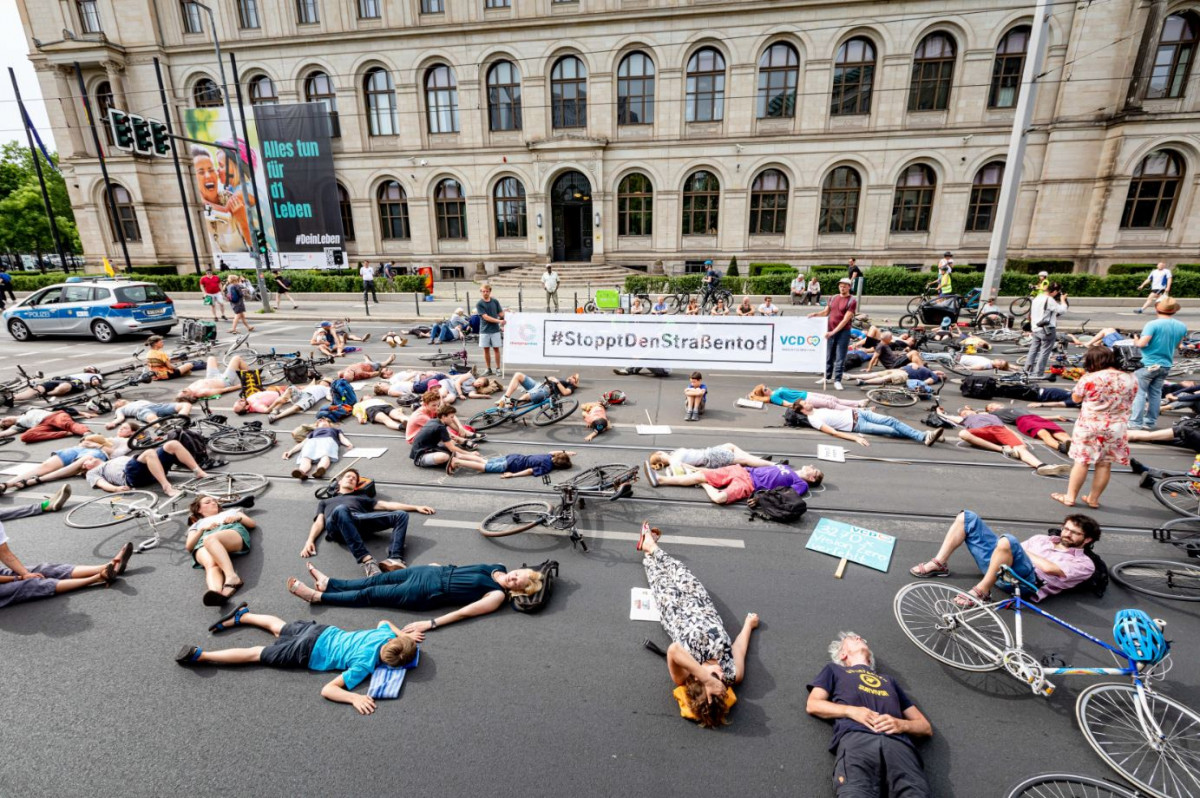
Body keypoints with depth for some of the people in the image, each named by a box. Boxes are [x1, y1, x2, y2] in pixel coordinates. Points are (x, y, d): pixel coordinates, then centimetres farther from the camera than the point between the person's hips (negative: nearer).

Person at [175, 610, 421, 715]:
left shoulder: (386, 634, -12)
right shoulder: (365, 664, -31)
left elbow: (384, 622, 15)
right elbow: (327, 689, -29)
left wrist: (403, 634, 4)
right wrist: (354, 698, -37)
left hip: (321, 632, 6)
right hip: (308, 653, -6)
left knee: (278, 626, 30)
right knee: (257, 654, 10)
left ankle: (241, 616, 46)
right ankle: (199, 655, 16)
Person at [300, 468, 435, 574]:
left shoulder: (361, 497, 42)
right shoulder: (325, 502, 41)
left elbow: (387, 505, 33)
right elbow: (319, 522, 23)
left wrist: (416, 507, 23)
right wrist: (310, 541, 1)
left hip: (359, 519, 3)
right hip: (335, 524, -2)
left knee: (401, 515, -21)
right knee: (341, 510, -41)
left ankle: (394, 559, -44)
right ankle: (367, 560, -50)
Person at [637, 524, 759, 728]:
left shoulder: (685, 679, -42)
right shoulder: (734, 675, -34)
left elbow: (674, 651, -64)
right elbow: (739, 647, -14)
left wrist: (707, 679, -64)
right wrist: (748, 623, 0)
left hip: (678, 612, -2)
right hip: (702, 611, 3)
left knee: (661, 578, 22)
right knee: (677, 570, 21)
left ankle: (650, 547, 56)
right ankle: (650, 546, 53)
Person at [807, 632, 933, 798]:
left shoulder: (888, 679, 40)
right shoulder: (834, 669, 32)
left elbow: (926, 727, 32)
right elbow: (812, 705, 17)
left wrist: (902, 724, 7)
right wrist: (851, 710, 0)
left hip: (897, 742, 3)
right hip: (856, 738, -3)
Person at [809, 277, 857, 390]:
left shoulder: (851, 301, -8)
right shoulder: (833, 298, 9)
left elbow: (846, 320, -15)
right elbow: (826, 312, 16)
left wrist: (834, 331, -21)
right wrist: (815, 314, -5)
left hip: (843, 331, -5)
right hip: (830, 331, 5)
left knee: (840, 358, -3)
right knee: (829, 355, 12)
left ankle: (837, 381, 1)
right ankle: (827, 377, 22)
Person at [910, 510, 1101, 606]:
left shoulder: (1084, 563, 9)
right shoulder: (1043, 538, 31)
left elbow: (1048, 568, -10)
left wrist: (1022, 550, 2)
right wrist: (1020, 548, 2)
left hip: (1025, 580, -7)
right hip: (997, 565, 7)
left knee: (1008, 541, -40)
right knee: (967, 517, -1)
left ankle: (982, 591, -27)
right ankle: (939, 564, -5)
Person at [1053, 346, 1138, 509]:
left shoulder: (1090, 378, -14)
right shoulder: (1130, 379, 1)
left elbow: (1076, 398, 0)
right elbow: (1128, 402, 15)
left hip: (1090, 427, -4)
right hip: (1116, 429, 4)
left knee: (1082, 462, 4)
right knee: (1105, 464, 9)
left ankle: (1070, 496, 11)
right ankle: (1093, 499, 18)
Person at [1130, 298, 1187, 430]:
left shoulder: (1153, 324, -17)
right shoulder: (1182, 326, 4)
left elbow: (1142, 343, -23)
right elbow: (1177, 345, 16)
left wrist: (1136, 341, -2)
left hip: (1148, 364, -6)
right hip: (1166, 365, 6)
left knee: (1139, 392, -1)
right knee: (1156, 393, 13)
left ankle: (1135, 423, -3)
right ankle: (1150, 422, 18)